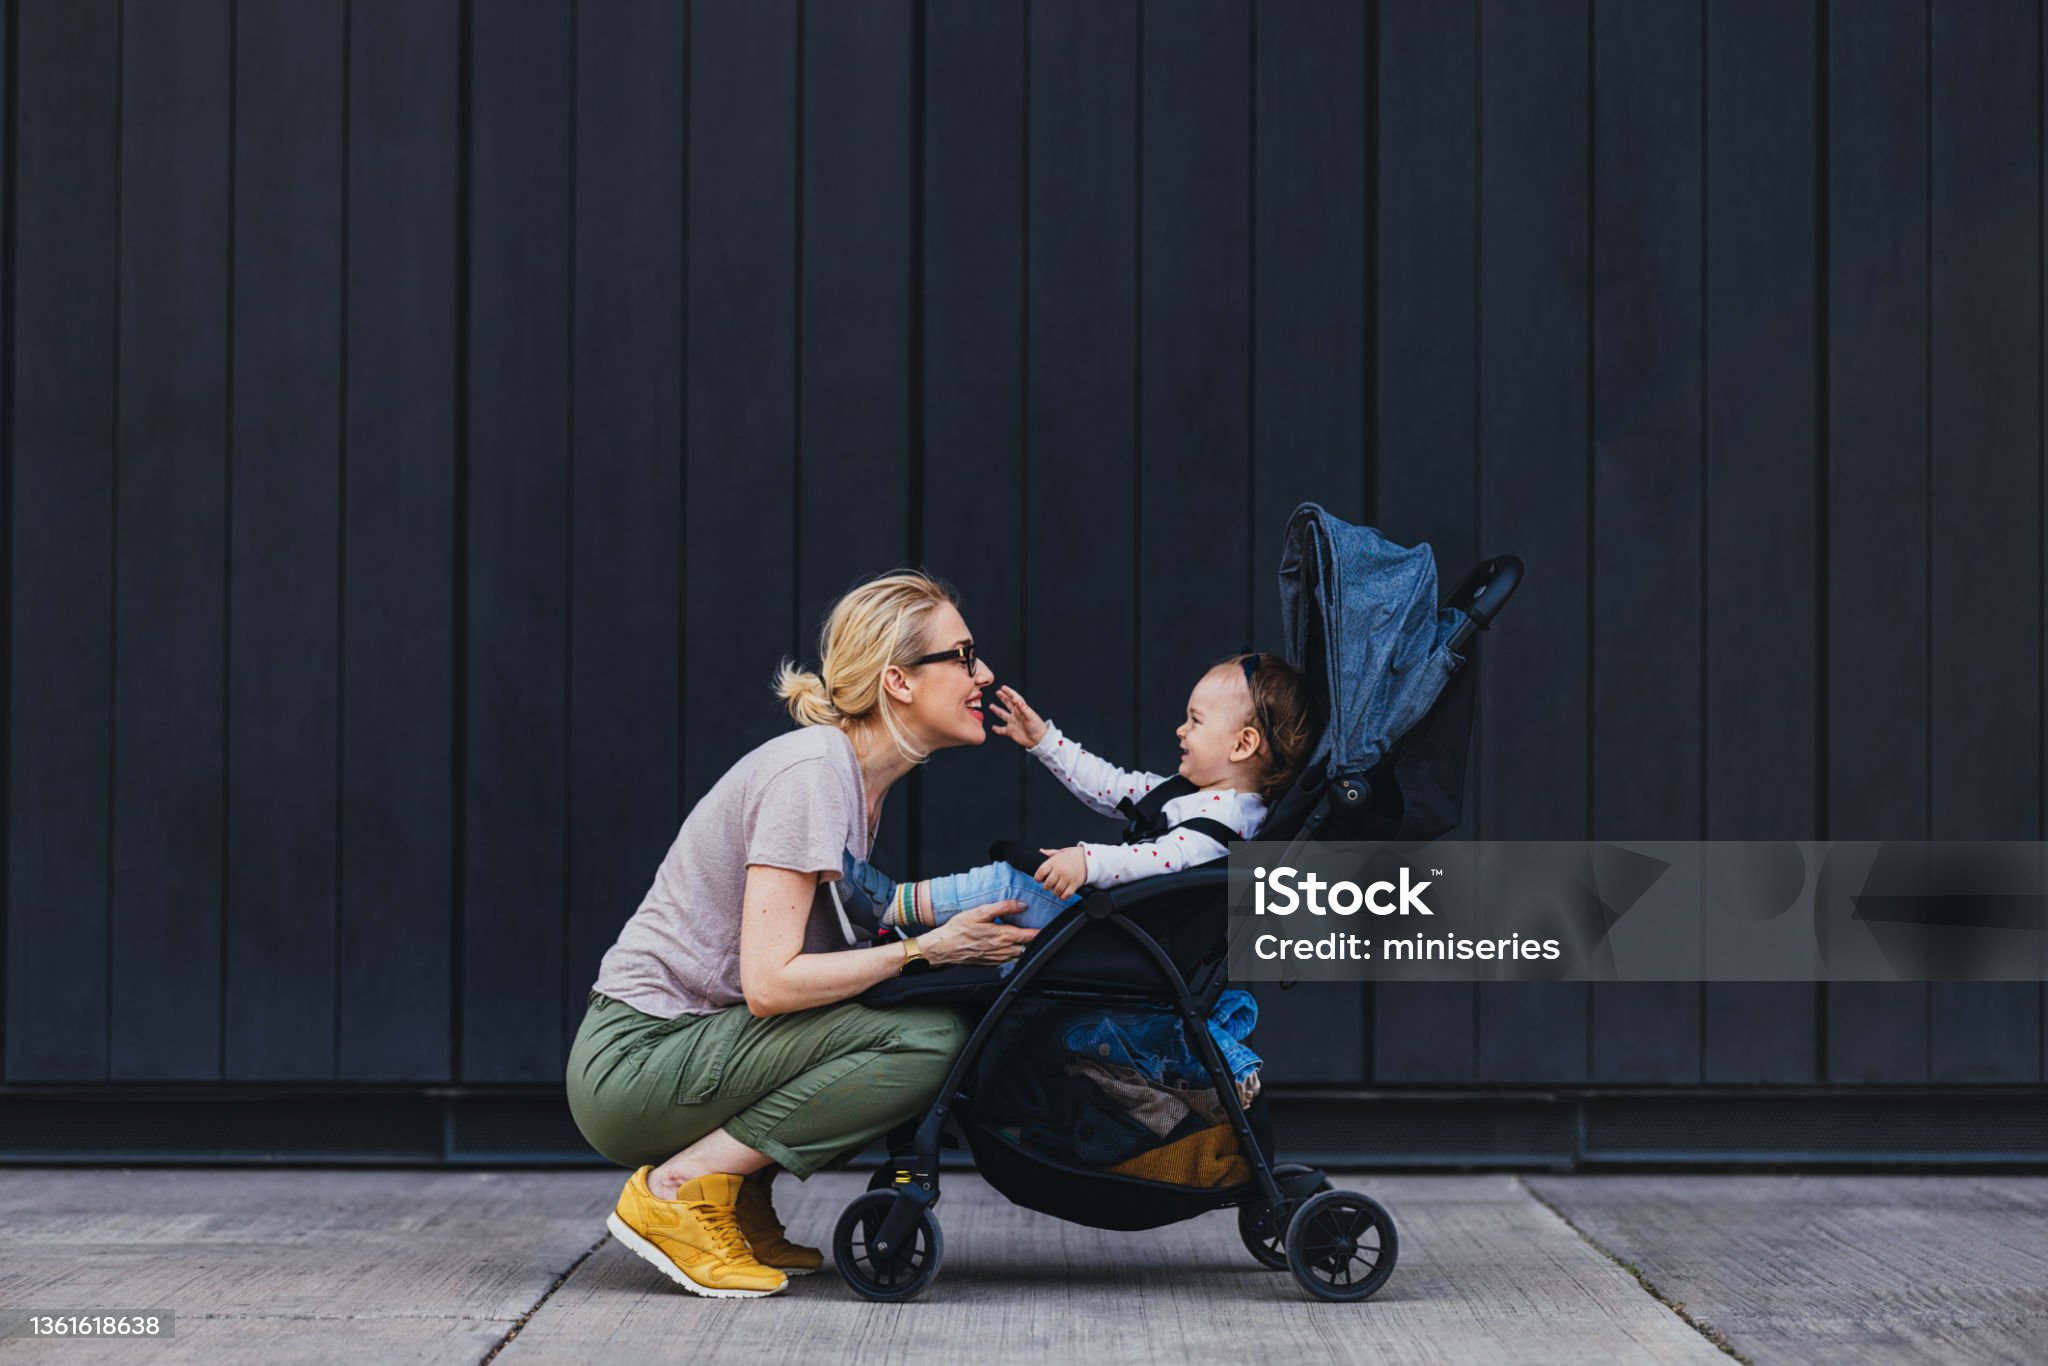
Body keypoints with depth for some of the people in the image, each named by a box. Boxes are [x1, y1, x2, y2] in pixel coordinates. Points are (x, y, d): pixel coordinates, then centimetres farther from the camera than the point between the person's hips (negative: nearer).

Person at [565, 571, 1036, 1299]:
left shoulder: (854, 774, 12)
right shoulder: (811, 773, -17)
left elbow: (827, 951, 10)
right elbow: (769, 982, -23)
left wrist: (961, 935, 0)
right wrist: (927, 949, -18)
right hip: (636, 1062, -9)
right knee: (928, 1039, -20)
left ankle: (739, 1201, 7)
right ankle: (680, 1188, -13)